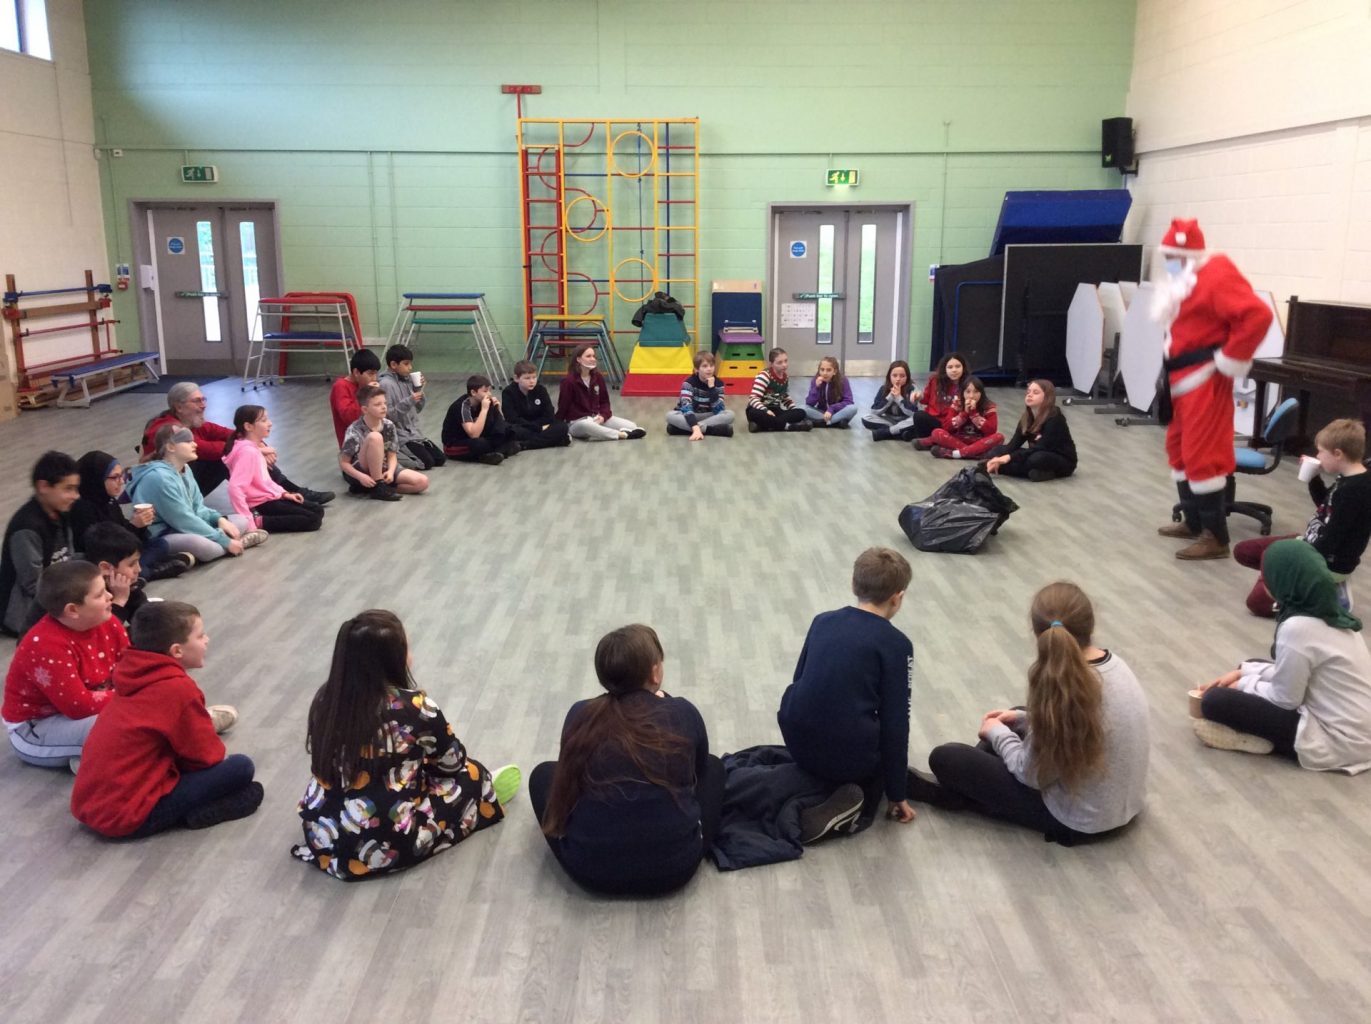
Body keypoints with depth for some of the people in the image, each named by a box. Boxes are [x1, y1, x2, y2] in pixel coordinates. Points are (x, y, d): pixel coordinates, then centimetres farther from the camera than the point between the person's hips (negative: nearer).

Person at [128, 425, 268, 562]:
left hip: (186, 529, 10)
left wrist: (220, 519, -11)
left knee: (241, 520, 7)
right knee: (200, 544, -39)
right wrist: (225, 541, -21)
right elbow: (184, 520, -23)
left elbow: (198, 507, 11)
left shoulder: (184, 469, 8)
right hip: (160, 537, -10)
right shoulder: (159, 477, -21)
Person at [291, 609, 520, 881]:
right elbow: (453, 761, 0)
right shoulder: (414, 707, -19)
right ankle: (487, 796, 45)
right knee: (469, 774, 15)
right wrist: (422, 756, 23)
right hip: (386, 847, -5)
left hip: (322, 836, 6)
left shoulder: (326, 699, -6)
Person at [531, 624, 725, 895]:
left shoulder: (580, 716, -3)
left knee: (544, 773, 25)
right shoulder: (684, 712, -4)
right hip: (675, 866, 0)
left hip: (591, 868, 0)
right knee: (712, 766, 25)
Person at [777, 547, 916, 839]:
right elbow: (895, 722, -6)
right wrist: (896, 794, 4)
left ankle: (816, 782, 11)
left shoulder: (822, 621, 7)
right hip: (849, 756, -6)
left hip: (798, 742, 6)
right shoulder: (896, 644, -6)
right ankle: (859, 802, 3)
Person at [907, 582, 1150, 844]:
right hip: (1123, 802, 8)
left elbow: (1033, 775, -20)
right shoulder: (1113, 662, -7)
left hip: (1080, 820, -8)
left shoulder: (1064, 688, -32)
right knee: (1019, 722, 26)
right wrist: (1023, 718, 7)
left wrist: (998, 732, -3)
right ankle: (961, 783, 32)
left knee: (945, 758, -4)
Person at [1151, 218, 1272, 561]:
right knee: (1180, 449, 17)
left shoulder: (1215, 275, -16)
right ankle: (1194, 522, 29)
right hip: (1183, 379, 11)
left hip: (1204, 380, -11)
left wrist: (1229, 360, -21)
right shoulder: (1185, 279, 14)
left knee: (1202, 455, -9)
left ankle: (1215, 537, -2)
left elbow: (1257, 315, -27)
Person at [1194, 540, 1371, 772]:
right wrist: (1242, 672, 10)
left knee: (1214, 701, -11)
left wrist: (1243, 685, 0)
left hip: (1338, 741, -9)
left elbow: (1285, 699, -16)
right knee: (1251, 671, 21)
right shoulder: (1330, 612, 2)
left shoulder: (1298, 628, -26)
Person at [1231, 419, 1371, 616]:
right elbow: (1324, 503, 21)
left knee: (1257, 601, -12)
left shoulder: (1354, 490, -28)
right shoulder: (1347, 479, 1)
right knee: (1243, 551, 10)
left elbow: (1331, 540, -26)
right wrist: (1313, 477, 4)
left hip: (1329, 563, -10)